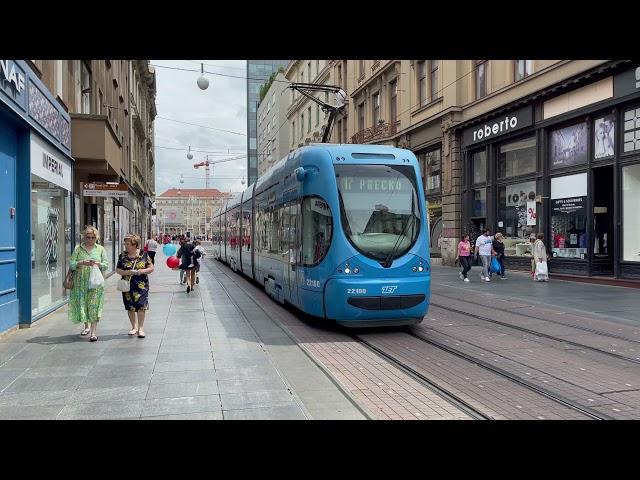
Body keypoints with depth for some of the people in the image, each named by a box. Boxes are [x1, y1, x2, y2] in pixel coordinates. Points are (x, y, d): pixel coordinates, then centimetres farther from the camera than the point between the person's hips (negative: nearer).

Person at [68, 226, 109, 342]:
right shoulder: (78, 249, 8)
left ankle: (93, 332, -11)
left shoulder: (100, 249, 10)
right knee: (82, 303, 8)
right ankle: (87, 326, 30)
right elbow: (71, 264, 0)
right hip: (80, 281, 1)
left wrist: (97, 263, -14)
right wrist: (82, 263, -18)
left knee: (94, 305, -9)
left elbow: (106, 265, 5)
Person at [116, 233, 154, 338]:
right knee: (130, 307, 9)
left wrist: (142, 271, -15)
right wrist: (127, 272, -14)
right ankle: (134, 326, 25)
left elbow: (151, 268, 2)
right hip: (127, 285, 3)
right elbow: (118, 270, 4)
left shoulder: (144, 255, -1)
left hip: (141, 285, -2)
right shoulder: (123, 256, 4)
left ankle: (141, 328, 4)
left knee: (141, 306, -7)